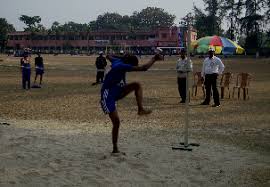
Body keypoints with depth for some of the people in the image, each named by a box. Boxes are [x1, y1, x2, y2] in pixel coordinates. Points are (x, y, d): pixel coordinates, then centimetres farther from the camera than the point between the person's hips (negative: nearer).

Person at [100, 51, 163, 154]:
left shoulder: (117, 61, 1)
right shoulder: (122, 66, -25)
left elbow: (109, 56, 28)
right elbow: (143, 68, -30)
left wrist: (123, 57, 32)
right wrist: (154, 59, -19)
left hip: (116, 92, 9)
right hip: (108, 96, -9)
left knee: (137, 85, -3)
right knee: (116, 122, -8)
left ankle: (140, 109, -8)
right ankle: (115, 148, 7)